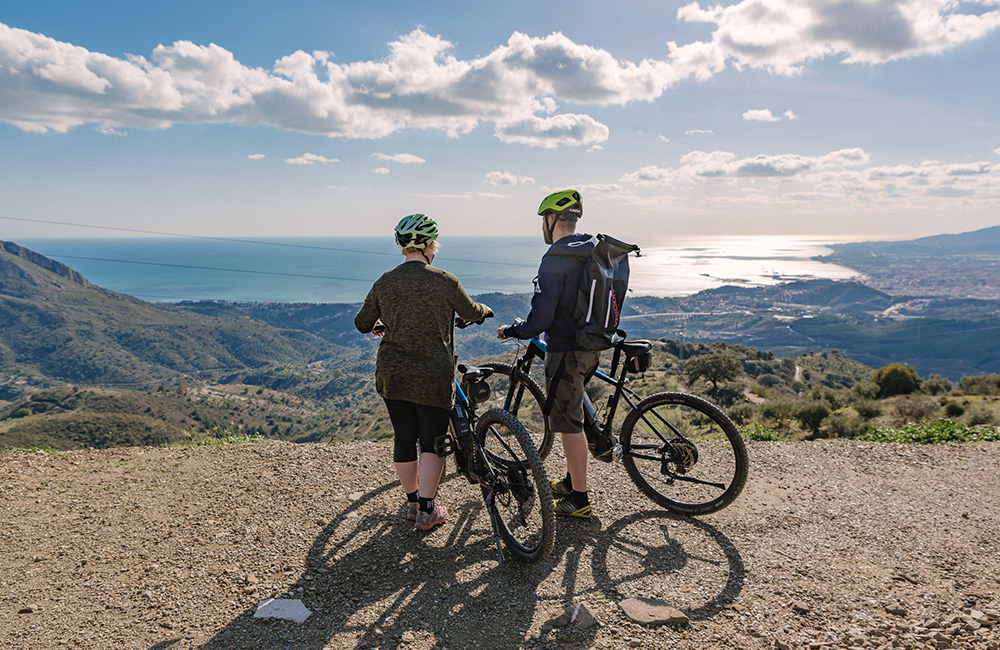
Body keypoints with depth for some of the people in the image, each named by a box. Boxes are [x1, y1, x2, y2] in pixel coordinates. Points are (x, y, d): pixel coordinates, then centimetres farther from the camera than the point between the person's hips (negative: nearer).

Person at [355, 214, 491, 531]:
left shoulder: (385, 282, 1)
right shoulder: (445, 281, -8)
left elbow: (362, 323, 10)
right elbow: (470, 312, 8)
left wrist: (376, 325, 33)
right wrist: (484, 310, 31)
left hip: (392, 373, 4)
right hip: (433, 376, -4)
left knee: (404, 438, 14)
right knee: (432, 441, 7)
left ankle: (412, 500, 29)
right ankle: (427, 509, 10)